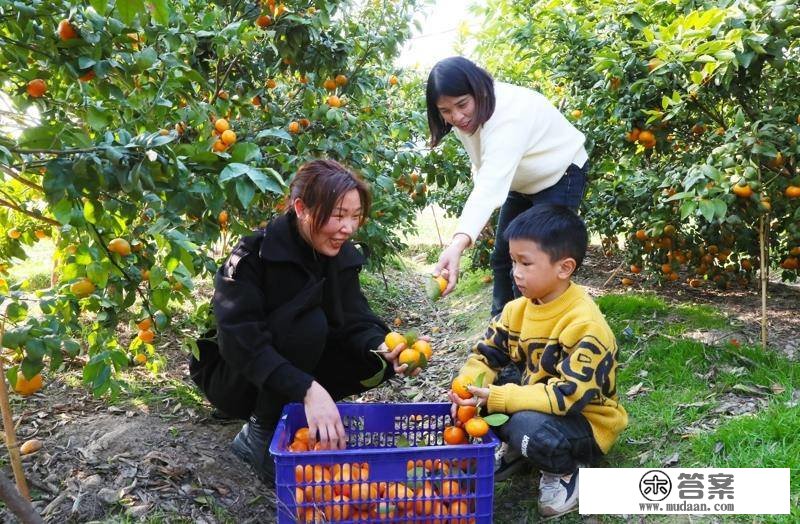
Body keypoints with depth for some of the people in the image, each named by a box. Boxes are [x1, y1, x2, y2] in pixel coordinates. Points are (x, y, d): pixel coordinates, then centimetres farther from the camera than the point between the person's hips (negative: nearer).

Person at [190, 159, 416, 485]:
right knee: (307, 321, -32)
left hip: (293, 366, 6)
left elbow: (355, 322, -10)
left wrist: (383, 349, -33)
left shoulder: (342, 256, -6)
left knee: (375, 360, -16)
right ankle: (262, 432, -14)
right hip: (235, 378, -6)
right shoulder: (254, 254, -26)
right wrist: (306, 388, -47)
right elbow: (241, 341, -35)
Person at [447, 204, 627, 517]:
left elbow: (566, 396, -33)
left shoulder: (584, 324, -28)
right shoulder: (518, 309, -5)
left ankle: (565, 470, -4)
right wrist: (467, 387, -22)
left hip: (586, 421, -7)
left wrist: (496, 398, -38)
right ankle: (517, 451, 12)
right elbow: (486, 354, 0)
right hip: (532, 401, 8)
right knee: (472, 397, -9)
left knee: (529, 426, -36)